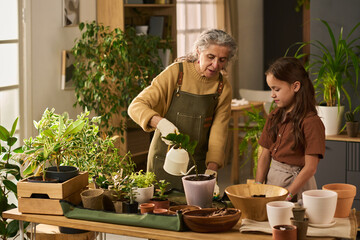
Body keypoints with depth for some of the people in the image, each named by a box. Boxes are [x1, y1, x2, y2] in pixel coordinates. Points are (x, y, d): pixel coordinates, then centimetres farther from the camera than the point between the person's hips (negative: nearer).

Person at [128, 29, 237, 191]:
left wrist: (211, 168, -16)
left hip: (198, 165, 2)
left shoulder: (224, 88, -1)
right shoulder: (175, 73, -11)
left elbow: (218, 132, -2)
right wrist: (161, 122, -33)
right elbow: (136, 106, -14)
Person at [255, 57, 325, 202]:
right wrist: (257, 186, -2)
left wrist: (287, 195, -17)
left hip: (297, 183, -6)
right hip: (271, 179, 6)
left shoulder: (311, 122, -15)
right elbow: (265, 155, 9)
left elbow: (310, 168, -16)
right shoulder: (274, 116, 8)